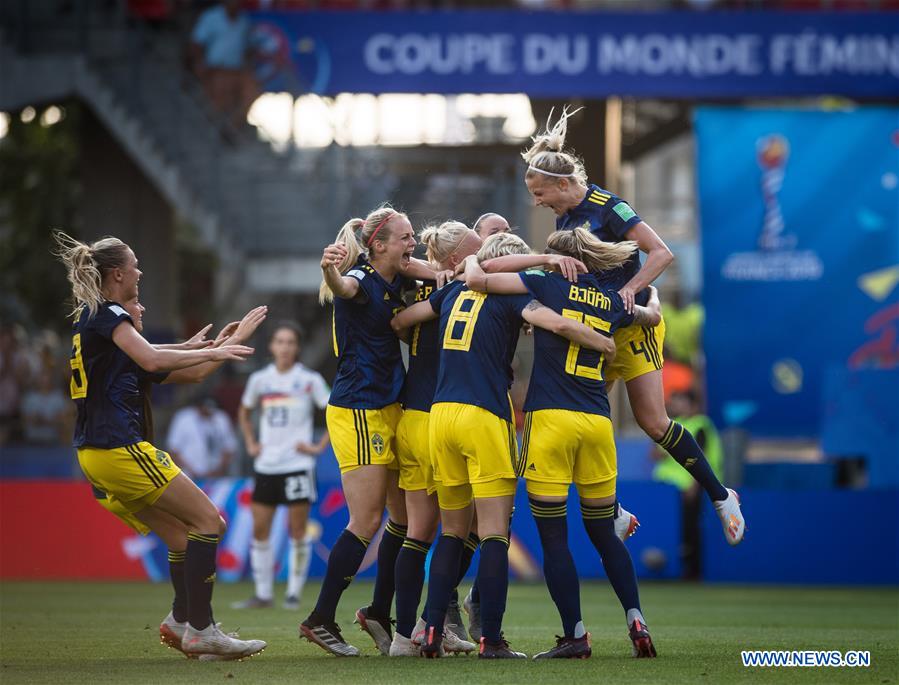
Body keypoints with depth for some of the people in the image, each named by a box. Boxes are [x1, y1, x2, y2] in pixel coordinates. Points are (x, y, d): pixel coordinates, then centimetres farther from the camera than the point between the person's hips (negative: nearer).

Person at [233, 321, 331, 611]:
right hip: (266, 465, 4)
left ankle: (294, 593, 5)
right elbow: (244, 412, 25)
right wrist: (250, 443, 13)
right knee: (259, 530, 2)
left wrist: (320, 446, -6)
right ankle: (263, 593, 9)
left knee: (297, 531, -3)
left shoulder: (309, 380, -3)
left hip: (297, 464, -4)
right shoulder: (259, 379, 7)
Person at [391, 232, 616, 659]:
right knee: (494, 535, -3)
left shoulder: (453, 291, 16)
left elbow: (398, 321, 23)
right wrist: (610, 347, -2)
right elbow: (559, 325, -16)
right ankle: (491, 640, -7)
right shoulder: (510, 295, 0)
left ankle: (433, 633, 9)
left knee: (452, 532, 14)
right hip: (485, 416, -6)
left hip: (441, 415, 6)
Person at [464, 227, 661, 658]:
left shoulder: (550, 283, 2)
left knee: (553, 536, 1)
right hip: (597, 423, 5)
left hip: (550, 417, -5)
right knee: (604, 534, 15)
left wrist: (471, 261, 18)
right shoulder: (612, 301, 15)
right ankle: (636, 620, 3)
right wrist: (650, 292, 59)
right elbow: (653, 316, 38)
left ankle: (575, 635, -3)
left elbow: (476, 280, -4)